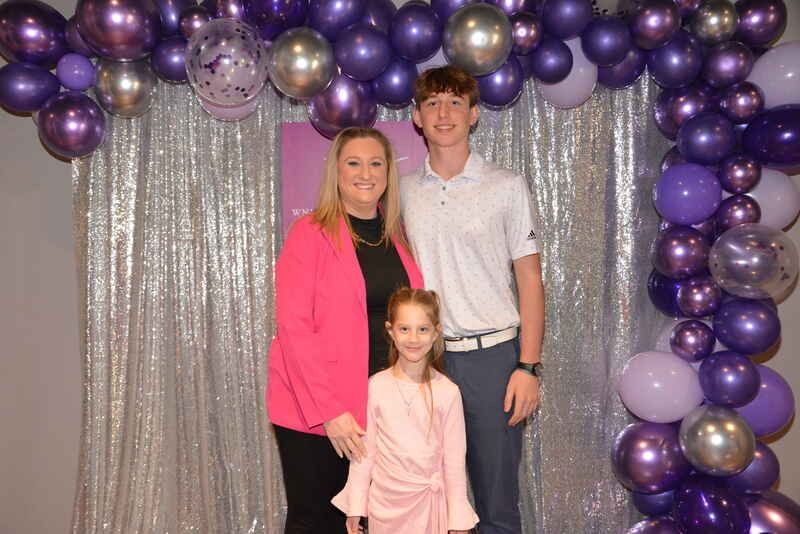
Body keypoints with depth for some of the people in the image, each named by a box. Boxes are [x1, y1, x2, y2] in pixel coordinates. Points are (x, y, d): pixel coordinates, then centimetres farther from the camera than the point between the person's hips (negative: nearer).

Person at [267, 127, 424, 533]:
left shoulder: (397, 239, 9)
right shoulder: (310, 234, -7)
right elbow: (293, 327, -13)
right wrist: (328, 410, -18)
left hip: (379, 406, 5)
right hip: (313, 408, -4)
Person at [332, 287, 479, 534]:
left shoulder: (447, 392, -9)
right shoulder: (375, 387, -7)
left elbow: (455, 458, -3)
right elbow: (364, 450, 0)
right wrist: (355, 507, 3)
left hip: (429, 502, 0)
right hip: (384, 500, 1)